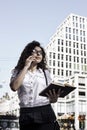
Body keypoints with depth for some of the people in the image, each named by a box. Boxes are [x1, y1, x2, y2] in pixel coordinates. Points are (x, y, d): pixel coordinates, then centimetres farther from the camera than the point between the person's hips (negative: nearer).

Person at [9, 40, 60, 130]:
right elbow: (14, 87, -12)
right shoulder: (18, 71, 9)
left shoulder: (45, 72, 13)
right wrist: (26, 67, -5)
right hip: (26, 115, -1)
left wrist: (54, 98, -14)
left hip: (45, 113, 1)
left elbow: (51, 96, 10)